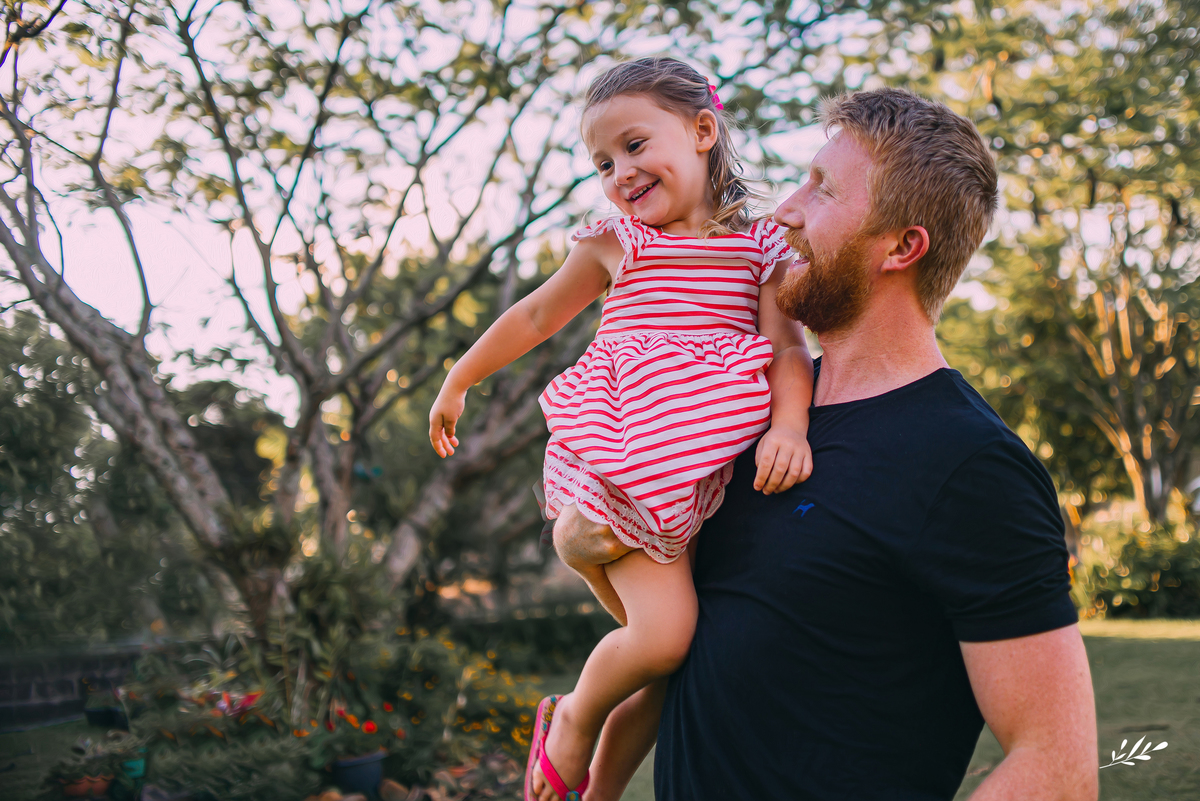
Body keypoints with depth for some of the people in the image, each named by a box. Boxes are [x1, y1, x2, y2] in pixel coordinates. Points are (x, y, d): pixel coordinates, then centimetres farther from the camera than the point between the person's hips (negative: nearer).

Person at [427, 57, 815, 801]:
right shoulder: (616, 243, 6)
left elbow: (787, 344, -3)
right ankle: (576, 716, 13)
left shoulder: (764, 247, 7)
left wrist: (790, 422, -23)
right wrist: (458, 382, 25)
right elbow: (536, 316, 17)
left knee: (670, 656, 9)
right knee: (664, 634, -17)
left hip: (711, 479, 3)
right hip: (627, 471, -3)